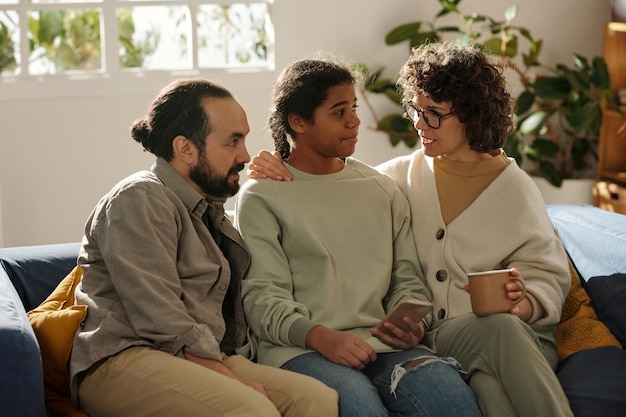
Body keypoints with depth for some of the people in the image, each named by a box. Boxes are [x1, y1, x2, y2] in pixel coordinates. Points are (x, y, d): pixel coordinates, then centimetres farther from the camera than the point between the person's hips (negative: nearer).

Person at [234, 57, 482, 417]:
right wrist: (321, 336, -21)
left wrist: (411, 322, -4)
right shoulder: (261, 196, 7)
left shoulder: (384, 190, 22)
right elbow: (262, 296, -3)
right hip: (299, 349, -3)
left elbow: (407, 279, 20)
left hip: (380, 344, 4)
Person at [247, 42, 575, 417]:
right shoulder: (402, 176, 15)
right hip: (426, 336, 0)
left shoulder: (512, 186, 10)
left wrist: (520, 304, -16)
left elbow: (547, 276, 7)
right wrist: (277, 171, 2)